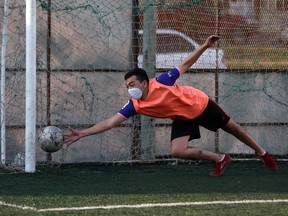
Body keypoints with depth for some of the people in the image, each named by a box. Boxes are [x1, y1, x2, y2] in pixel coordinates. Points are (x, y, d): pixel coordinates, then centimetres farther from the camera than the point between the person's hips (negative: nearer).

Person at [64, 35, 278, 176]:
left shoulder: (161, 82, -32)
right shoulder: (135, 106, -22)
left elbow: (184, 65, -21)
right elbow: (111, 122, -25)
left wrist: (204, 46, -26)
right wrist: (82, 133, -34)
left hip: (200, 104, -4)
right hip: (182, 118, 4)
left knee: (232, 128, 13)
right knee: (177, 151, -15)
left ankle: (262, 153, 36)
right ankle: (220, 159, 5)